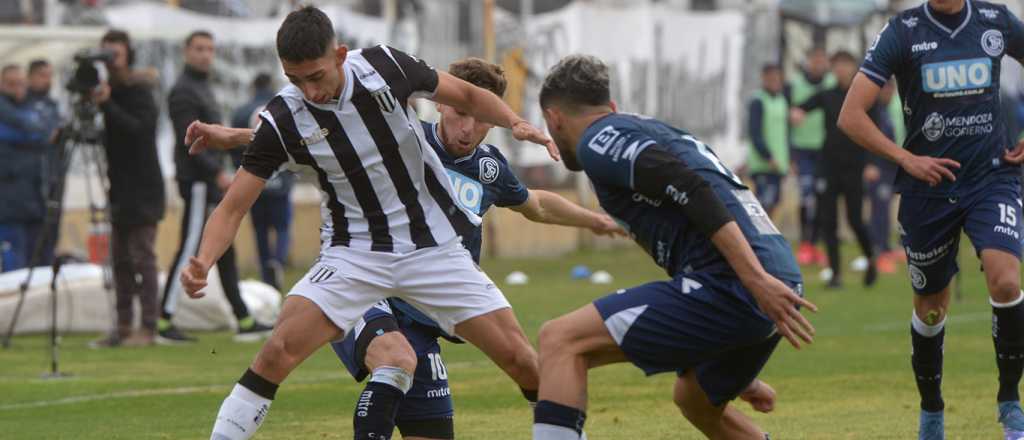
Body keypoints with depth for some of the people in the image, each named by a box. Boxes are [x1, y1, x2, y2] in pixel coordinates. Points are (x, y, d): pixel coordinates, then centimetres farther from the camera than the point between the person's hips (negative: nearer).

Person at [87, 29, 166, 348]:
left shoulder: (139, 92, -9)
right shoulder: (112, 90, 13)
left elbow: (137, 129, -24)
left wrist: (106, 105, -31)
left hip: (142, 190, -8)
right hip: (121, 190, 8)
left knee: (142, 258, -9)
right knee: (120, 259, 7)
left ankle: (148, 328, -9)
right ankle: (123, 327, 9)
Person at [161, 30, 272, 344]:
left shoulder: (202, 88, 19)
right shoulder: (183, 92, -12)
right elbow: (189, 141, -20)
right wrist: (218, 173, -24)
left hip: (211, 183, 10)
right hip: (197, 182, -10)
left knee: (225, 253, 9)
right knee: (189, 250, -10)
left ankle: (244, 321, 10)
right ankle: (165, 321, -9)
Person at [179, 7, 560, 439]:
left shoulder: (385, 67, -13)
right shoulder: (282, 122, -15)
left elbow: (466, 96, 4)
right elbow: (232, 208, -10)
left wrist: (514, 121, -14)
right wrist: (202, 262, -28)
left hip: (433, 248, 1)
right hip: (355, 254, -1)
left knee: (519, 358, -4)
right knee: (280, 349, -22)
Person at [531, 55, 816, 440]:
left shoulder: (597, 141, 2)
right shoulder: (655, 131, 30)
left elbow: (693, 191, -14)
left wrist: (757, 280, -22)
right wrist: (739, 374, 39)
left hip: (728, 288, -9)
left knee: (561, 340, -7)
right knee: (695, 399, 32)